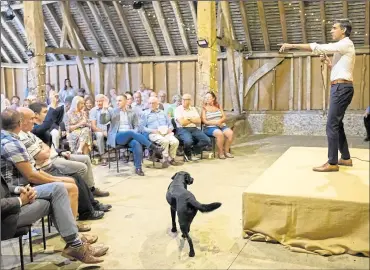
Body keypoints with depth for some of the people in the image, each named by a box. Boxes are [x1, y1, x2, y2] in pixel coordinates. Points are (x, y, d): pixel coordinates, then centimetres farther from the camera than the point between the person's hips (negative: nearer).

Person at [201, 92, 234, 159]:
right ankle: (220, 153, -19)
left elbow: (224, 117, 11)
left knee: (230, 133, -25)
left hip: (221, 126, 4)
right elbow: (204, 121, -5)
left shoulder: (218, 106, 16)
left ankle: (226, 151, -9)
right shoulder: (204, 108, 4)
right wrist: (215, 122, -15)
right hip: (210, 127, -4)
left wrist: (220, 121, -12)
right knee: (220, 134, -35)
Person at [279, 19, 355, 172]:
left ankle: (332, 163, -7)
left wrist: (292, 46, -19)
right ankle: (346, 158, 22)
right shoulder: (342, 47, 22)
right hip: (340, 88, 11)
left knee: (332, 125, -10)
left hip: (341, 88, -11)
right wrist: (327, 62, 8)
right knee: (337, 124, 14)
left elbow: (318, 48, -19)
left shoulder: (345, 44, -9)